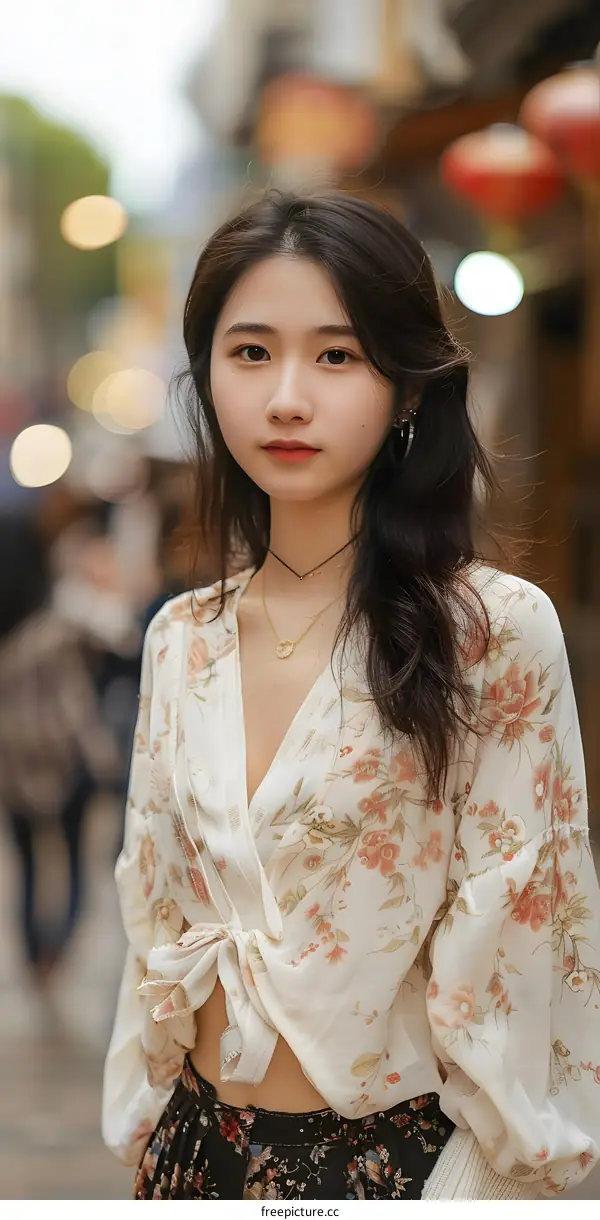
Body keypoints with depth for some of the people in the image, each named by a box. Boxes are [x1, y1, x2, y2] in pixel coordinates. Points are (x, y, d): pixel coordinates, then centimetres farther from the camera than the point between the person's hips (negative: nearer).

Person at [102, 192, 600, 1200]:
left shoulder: (498, 632, -14)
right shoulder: (181, 642, 2)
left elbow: (508, 962, -12)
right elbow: (159, 920, 9)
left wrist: (489, 1187, -13)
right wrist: (146, 1141, 10)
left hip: (402, 1156, -4)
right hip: (199, 1150, 4)